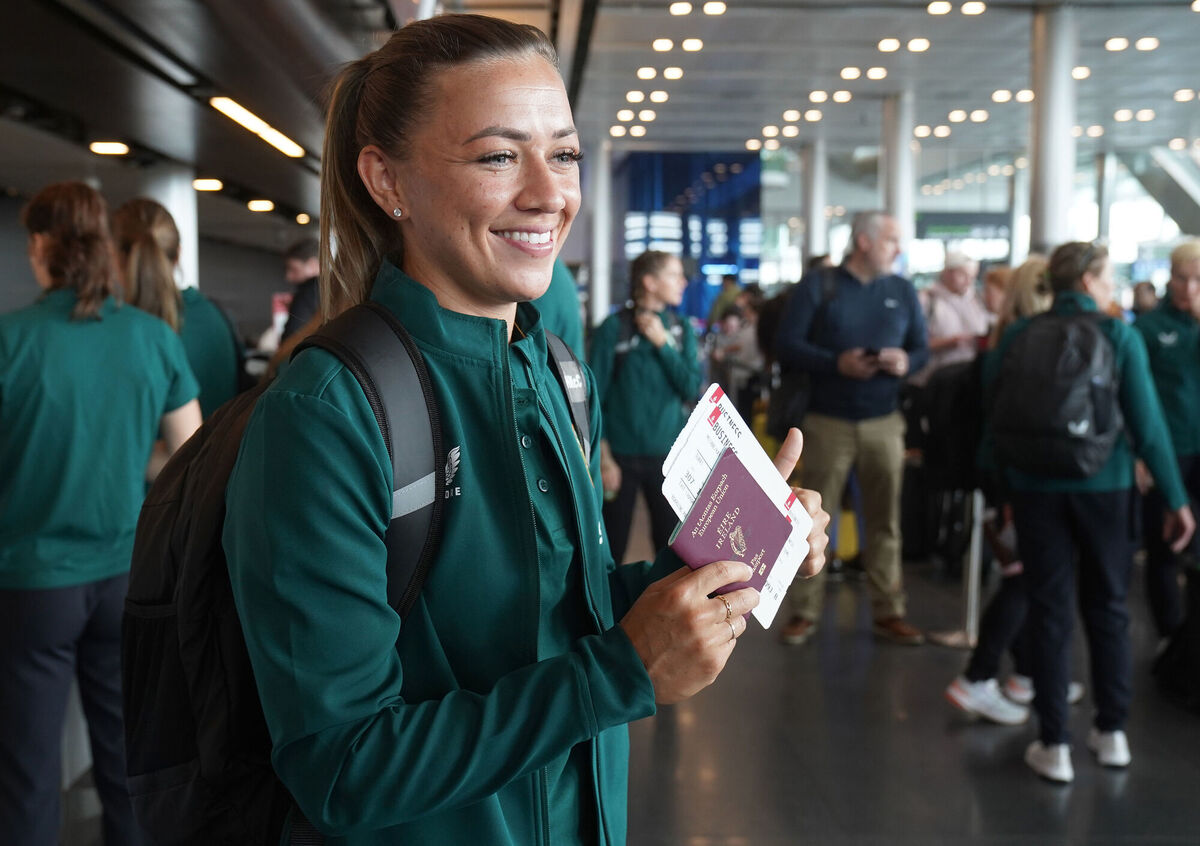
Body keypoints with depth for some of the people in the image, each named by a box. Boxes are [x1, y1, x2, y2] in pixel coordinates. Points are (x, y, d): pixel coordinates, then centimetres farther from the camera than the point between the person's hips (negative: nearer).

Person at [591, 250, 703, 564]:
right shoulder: (614, 328, -7)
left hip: (668, 456, 3)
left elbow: (692, 388, -2)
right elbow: (596, 396, -6)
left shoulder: (681, 330, 5)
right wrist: (604, 457, -8)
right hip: (622, 455, -3)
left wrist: (662, 344, -11)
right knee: (611, 549, 7)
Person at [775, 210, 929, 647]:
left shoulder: (903, 291, 10)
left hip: (884, 422, 3)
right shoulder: (817, 286, 0)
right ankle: (804, 611, 10)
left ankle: (888, 611, 15)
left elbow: (921, 349, 12)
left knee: (885, 520, 5)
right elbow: (787, 345, -6)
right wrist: (837, 363, -19)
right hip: (829, 421, -3)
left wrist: (906, 362, -11)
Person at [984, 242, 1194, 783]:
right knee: (1107, 607, 15)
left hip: (1035, 487, 1)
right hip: (1104, 485, -1)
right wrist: (1175, 499, -2)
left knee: (1049, 611, 6)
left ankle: (1054, 745, 7)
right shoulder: (1118, 335, -4)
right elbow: (1147, 422, -8)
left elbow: (992, 409, 2)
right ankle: (1112, 733, 23)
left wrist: (998, 482, 11)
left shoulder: (1019, 335, 1)